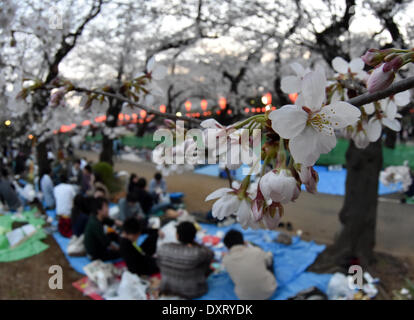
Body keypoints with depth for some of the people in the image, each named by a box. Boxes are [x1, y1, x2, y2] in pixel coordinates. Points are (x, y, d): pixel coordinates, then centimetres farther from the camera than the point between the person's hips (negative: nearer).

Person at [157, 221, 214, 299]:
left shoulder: (162, 248, -20)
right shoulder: (198, 253, -32)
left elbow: (159, 264, 0)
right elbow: (210, 255, -10)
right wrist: (194, 243, -11)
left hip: (166, 288, 4)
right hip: (191, 293, -4)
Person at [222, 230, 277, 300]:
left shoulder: (225, 260, -17)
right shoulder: (256, 251, -20)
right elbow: (269, 261, 4)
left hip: (245, 297, 2)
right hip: (268, 292, -2)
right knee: (270, 255, 17)